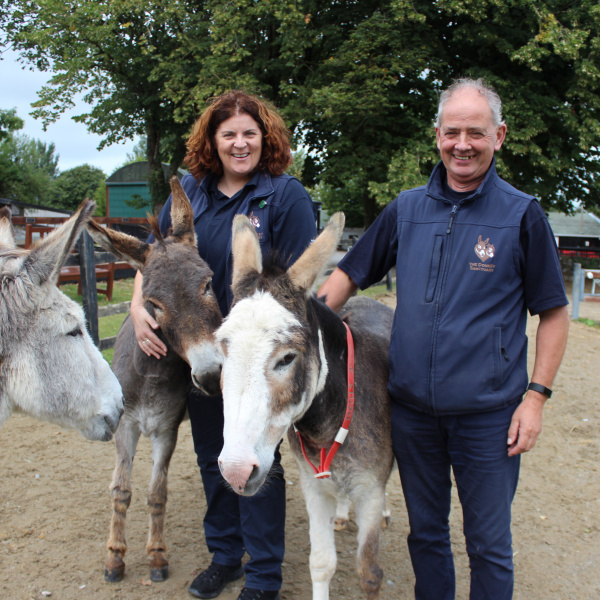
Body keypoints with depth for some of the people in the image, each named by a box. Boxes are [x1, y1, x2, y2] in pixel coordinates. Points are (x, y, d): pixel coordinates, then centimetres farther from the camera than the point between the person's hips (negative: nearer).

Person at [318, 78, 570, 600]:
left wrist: (536, 395, -9)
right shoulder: (406, 209, 3)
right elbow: (348, 276, 8)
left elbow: (554, 313, -2)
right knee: (425, 532, 20)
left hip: (487, 414, -3)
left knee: (489, 546, 10)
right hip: (412, 409, 3)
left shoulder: (522, 215, -5)